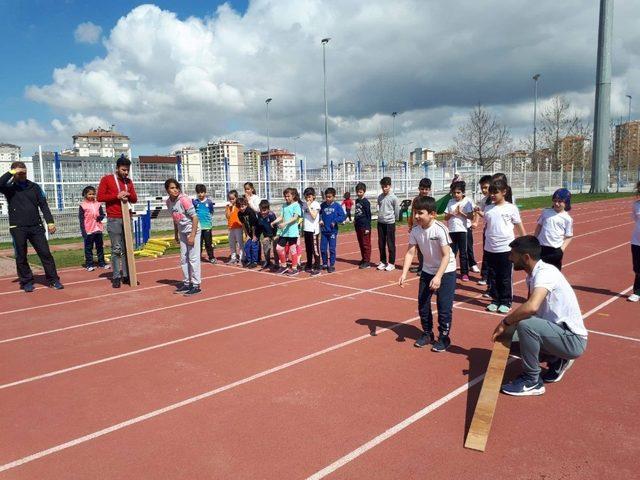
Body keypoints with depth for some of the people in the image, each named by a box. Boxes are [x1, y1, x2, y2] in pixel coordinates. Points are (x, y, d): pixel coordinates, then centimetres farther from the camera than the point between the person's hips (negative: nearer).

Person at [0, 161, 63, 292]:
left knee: (45, 253, -1)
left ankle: (53, 280, 5)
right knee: (21, 257, 5)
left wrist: (50, 221, -2)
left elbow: (43, 205, 7)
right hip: (18, 228, -1)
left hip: (36, 227, 1)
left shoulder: (34, 186, 9)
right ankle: (26, 281, 16)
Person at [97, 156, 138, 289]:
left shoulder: (128, 181, 13)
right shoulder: (106, 179, -1)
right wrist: (116, 196, -16)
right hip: (114, 219, -5)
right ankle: (116, 277, 0)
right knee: (116, 249, -5)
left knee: (127, 248, 5)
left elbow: (135, 199, 15)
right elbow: (100, 197, -7)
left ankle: (126, 275, 10)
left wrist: (128, 195, -7)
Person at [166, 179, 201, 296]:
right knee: (183, 259, 11)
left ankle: (196, 285, 0)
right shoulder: (168, 202, 3)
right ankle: (186, 283, 22)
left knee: (193, 258, -6)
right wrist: (176, 234, 16)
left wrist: (192, 235, -21)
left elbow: (194, 217, -18)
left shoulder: (184, 200, -18)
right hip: (182, 232, 7)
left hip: (192, 230, -7)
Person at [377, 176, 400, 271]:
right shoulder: (380, 197, 5)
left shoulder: (394, 198, -9)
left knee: (390, 244, 1)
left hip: (390, 223, -5)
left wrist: (392, 219, 7)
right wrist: (381, 216, 14)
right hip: (380, 222, 5)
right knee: (381, 244, 10)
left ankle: (391, 263, 10)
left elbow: (397, 211, -3)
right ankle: (383, 262, 22)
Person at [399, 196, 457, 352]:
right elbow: (410, 253, -11)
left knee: (444, 306, -4)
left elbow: (446, 255, -25)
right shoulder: (415, 230, -11)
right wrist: (404, 274, -21)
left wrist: (438, 277, -31)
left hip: (446, 271, -5)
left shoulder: (440, 229, -26)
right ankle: (427, 333, 28)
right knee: (422, 304, 9)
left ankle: (443, 338, 14)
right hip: (427, 270, 6)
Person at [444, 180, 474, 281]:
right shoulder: (451, 202, 8)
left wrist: (461, 212, -19)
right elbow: (445, 217, 6)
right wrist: (451, 214, -13)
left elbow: (471, 216, -11)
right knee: (452, 251, 10)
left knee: (463, 252, 2)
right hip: (452, 230, 4)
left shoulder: (467, 201, -4)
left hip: (463, 230, -3)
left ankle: (464, 273, 11)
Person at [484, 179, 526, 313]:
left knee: (505, 277, 6)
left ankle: (506, 302, 18)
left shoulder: (511, 208, -5)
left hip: (505, 248, -3)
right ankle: (495, 300, 24)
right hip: (490, 248, 3)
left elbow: (520, 227, 0)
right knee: (493, 276, 11)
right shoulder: (488, 209, 4)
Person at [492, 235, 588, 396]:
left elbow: (531, 307, -39)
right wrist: (509, 324, -1)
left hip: (573, 340, -9)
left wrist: (505, 322, -23)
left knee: (525, 324, -31)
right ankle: (557, 361, 17)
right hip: (558, 331, 9)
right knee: (511, 336, 8)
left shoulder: (545, 272, -23)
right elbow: (530, 307, 15)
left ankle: (532, 381, -11)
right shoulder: (532, 275, 6)